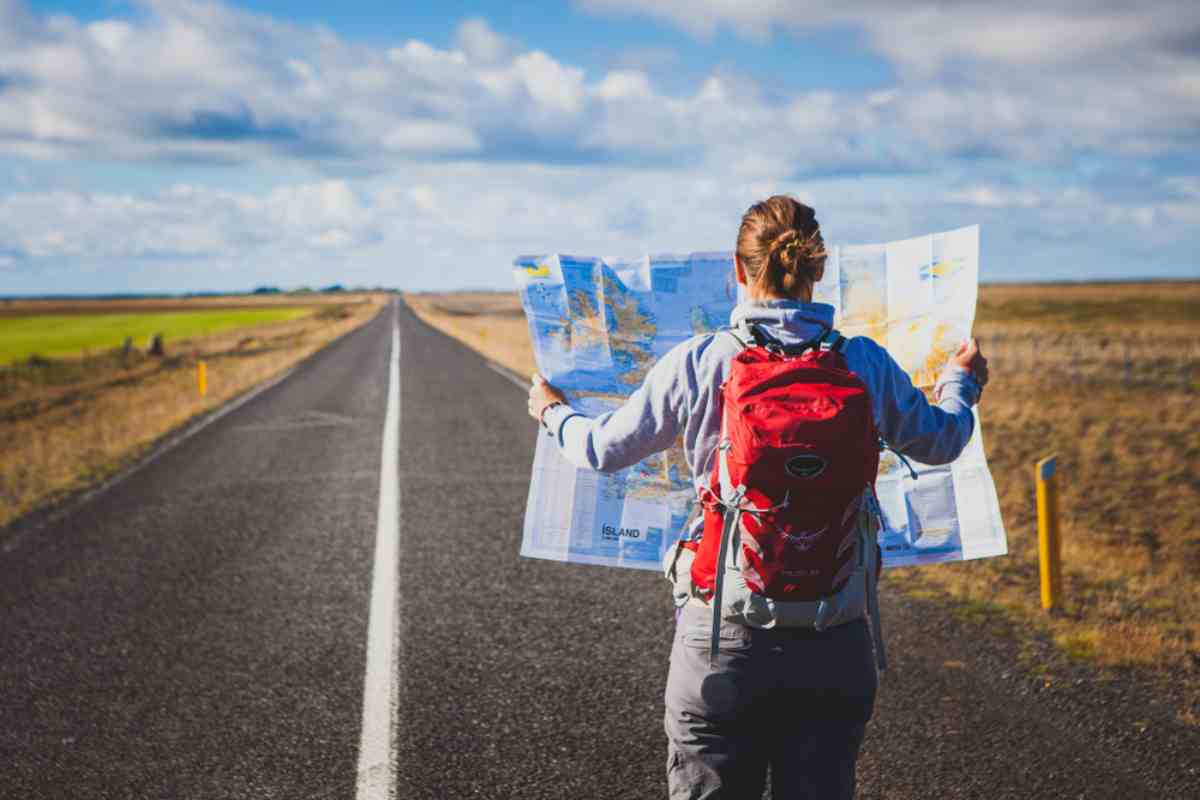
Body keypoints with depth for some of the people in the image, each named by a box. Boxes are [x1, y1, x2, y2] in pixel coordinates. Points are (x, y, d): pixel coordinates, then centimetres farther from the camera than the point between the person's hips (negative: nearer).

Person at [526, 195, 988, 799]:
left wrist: (554, 414, 27)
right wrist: (961, 381, 37)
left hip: (722, 635, -1)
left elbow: (606, 450, 4)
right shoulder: (865, 364, -3)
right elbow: (940, 442, 15)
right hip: (834, 637, 2)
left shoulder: (696, 363, -8)